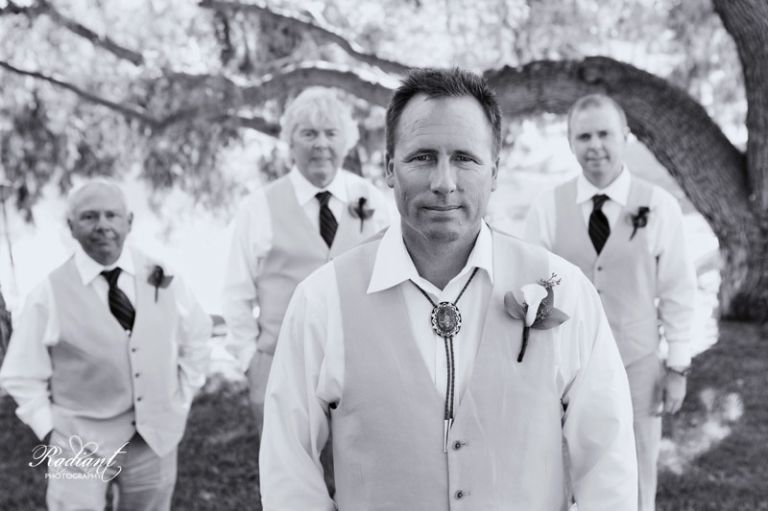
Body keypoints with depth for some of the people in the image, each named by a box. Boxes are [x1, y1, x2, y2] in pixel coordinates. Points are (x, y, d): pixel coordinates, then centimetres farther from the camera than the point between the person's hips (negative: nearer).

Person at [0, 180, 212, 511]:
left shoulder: (162, 277, -3)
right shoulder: (50, 293, -10)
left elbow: (196, 336, 10)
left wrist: (182, 399, 5)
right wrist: (49, 432, -9)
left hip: (156, 436, 3)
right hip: (80, 443, -3)